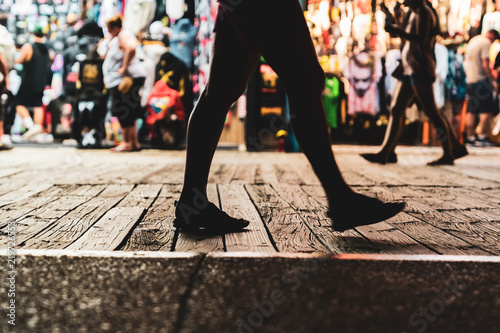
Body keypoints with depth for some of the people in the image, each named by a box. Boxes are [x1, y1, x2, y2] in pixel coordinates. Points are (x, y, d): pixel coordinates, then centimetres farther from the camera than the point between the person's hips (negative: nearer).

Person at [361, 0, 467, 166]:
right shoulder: (413, 13, 19)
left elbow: (421, 40, -21)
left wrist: (396, 30, -18)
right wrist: (393, 24, 22)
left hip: (420, 69, -10)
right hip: (409, 68, 10)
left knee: (431, 111, -7)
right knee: (396, 110, 4)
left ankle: (450, 152, 0)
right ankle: (385, 153, 4)